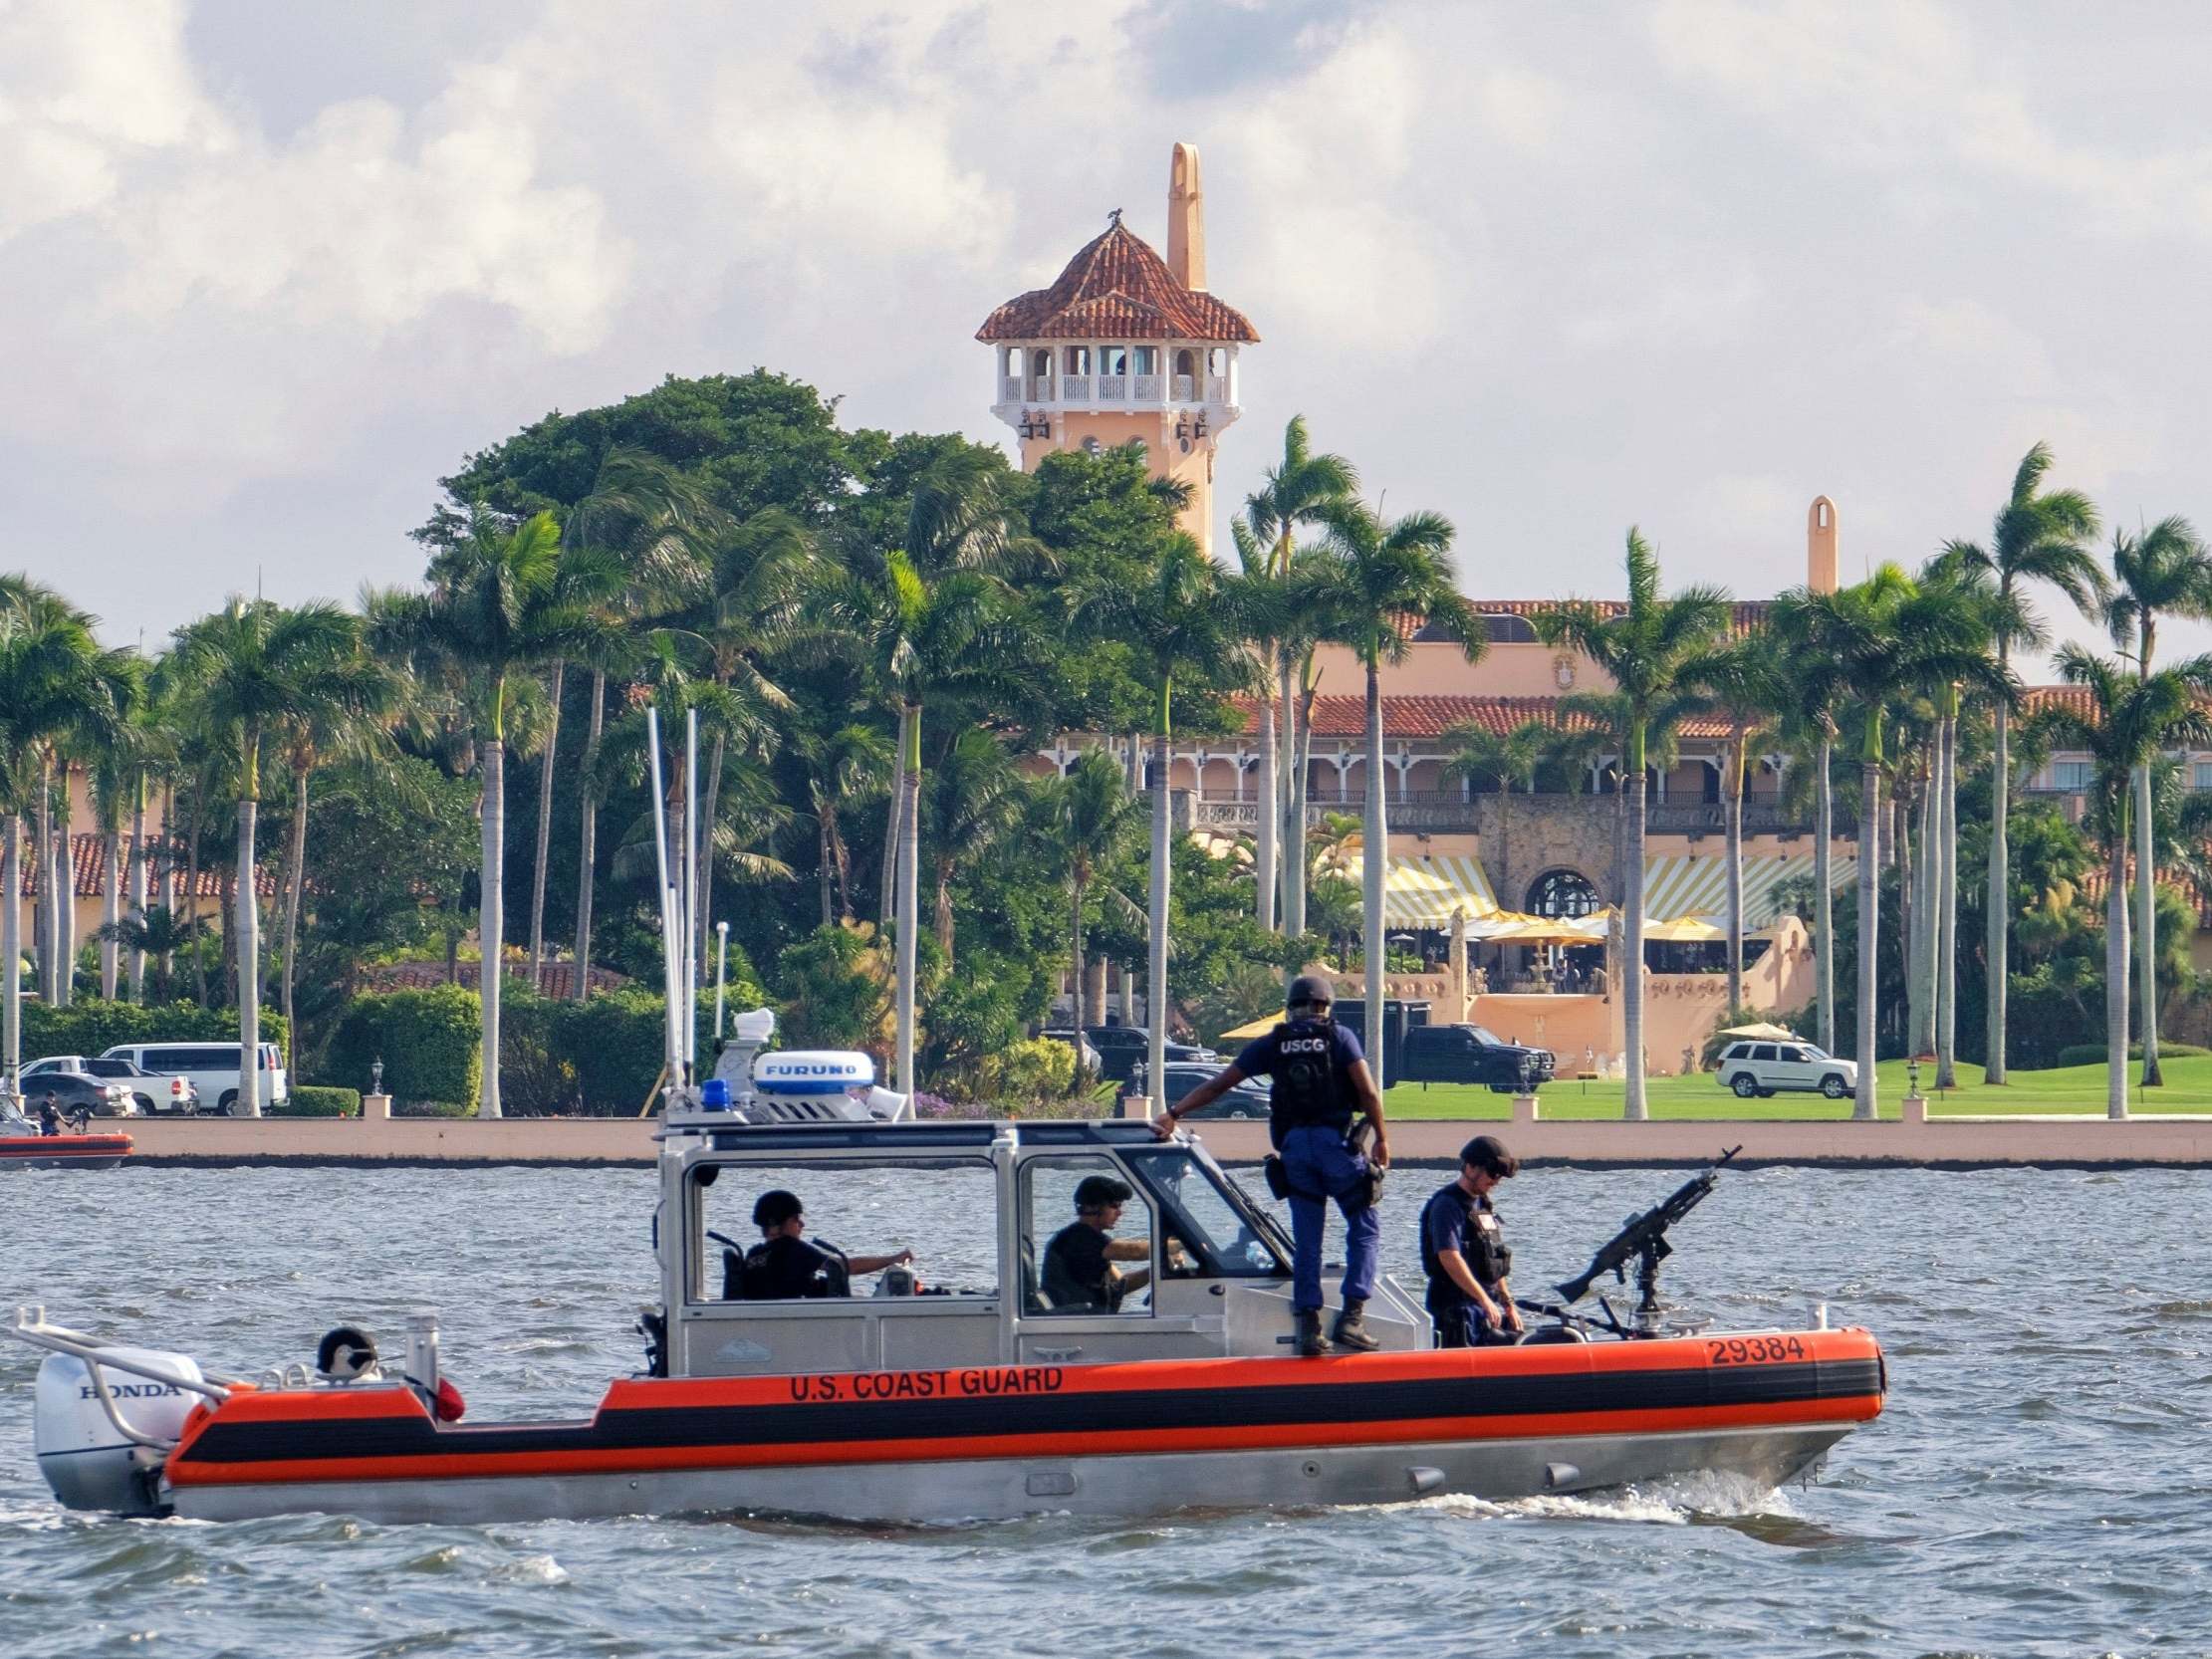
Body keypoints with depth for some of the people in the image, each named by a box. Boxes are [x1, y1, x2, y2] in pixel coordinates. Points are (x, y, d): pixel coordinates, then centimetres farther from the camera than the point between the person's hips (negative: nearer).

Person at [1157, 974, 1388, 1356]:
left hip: (1294, 1145, 3)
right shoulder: (1338, 1037, 4)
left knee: (1306, 1239, 8)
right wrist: (1381, 1138, 4)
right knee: (1364, 1229, 6)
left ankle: (1308, 1325, 1)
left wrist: (1174, 1113, 12)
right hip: (1335, 1140, -3)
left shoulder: (1273, 1045, 11)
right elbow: (1367, 1091, -5)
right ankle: (1352, 1317, -7)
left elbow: (1217, 1085, 10)